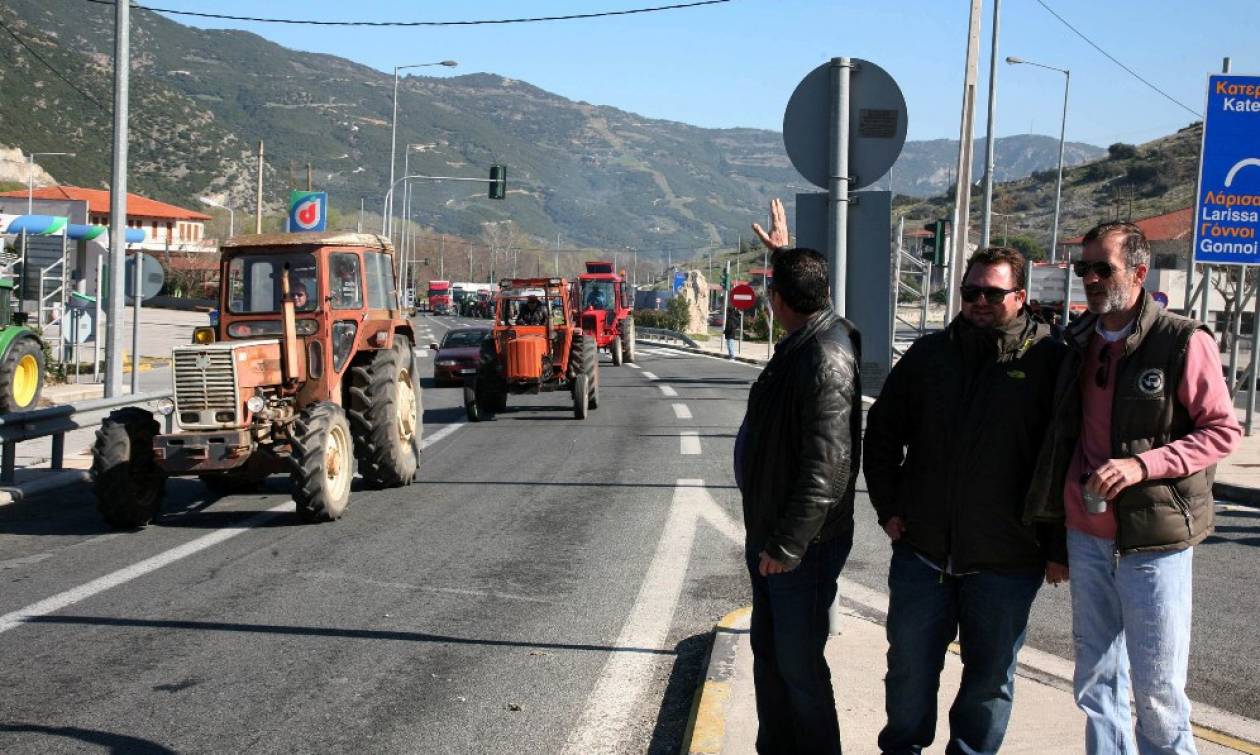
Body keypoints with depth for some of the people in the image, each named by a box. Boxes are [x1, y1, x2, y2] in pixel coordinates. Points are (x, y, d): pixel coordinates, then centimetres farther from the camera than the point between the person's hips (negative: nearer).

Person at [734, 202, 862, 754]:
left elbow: (827, 469, -30)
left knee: (799, 666, 2)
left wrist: (787, 545, -25)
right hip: (769, 532, 10)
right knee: (768, 651, 21)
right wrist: (783, 252, 42)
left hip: (802, 547, -10)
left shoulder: (826, 359, -26)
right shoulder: (804, 342, 4)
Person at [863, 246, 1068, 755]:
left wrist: (1059, 547, -7)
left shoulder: (1048, 361, -5)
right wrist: (888, 507, 7)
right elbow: (882, 431, 15)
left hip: (1006, 560, -3)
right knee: (909, 665, 12)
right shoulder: (929, 354, 6)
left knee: (989, 676, 10)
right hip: (921, 548, 3)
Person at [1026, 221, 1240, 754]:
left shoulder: (1184, 341, -10)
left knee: (1158, 692, 0)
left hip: (1152, 539, -5)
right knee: (1096, 686, 12)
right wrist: (1053, 503, 13)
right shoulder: (1079, 343, 9)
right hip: (1086, 535, 6)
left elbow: (1223, 430, -8)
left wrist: (1142, 465, -20)